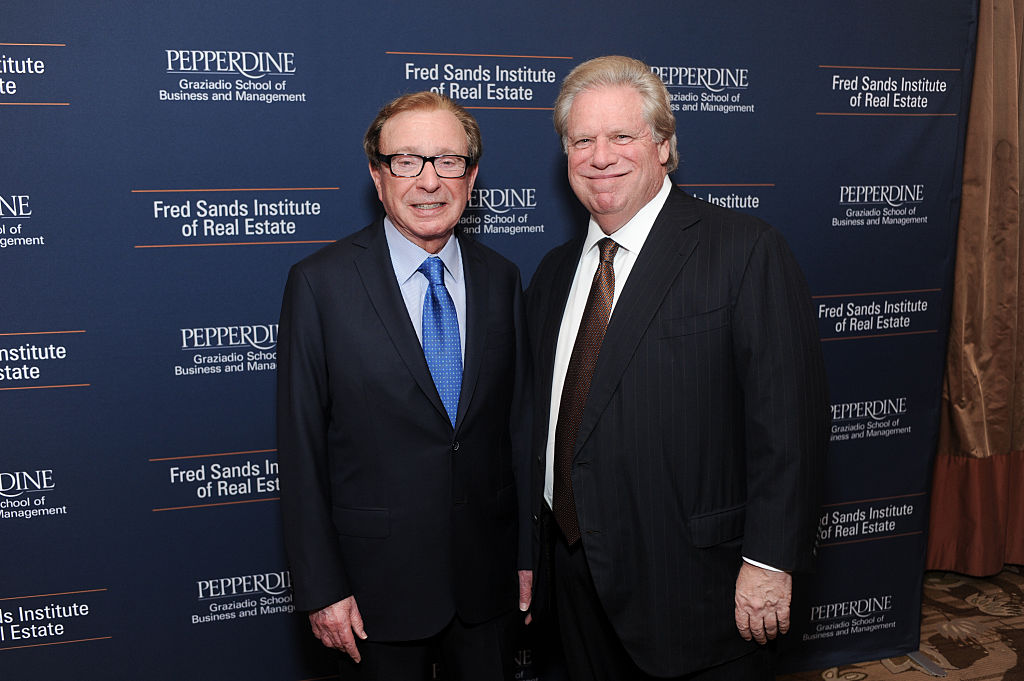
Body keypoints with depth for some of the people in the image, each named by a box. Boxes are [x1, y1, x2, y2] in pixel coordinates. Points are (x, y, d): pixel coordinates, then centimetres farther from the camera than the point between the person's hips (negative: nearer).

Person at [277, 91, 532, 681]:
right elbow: (301, 448, -9)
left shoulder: (501, 279, 2)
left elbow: (518, 421, 6)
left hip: (487, 572, 4)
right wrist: (320, 587, -10)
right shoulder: (320, 284, -10)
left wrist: (528, 553, 7)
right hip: (379, 581, -3)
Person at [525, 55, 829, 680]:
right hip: (577, 576, 6)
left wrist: (769, 560, -17)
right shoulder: (555, 272, 8)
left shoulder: (748, 250, -11)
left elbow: (790, 417, -15)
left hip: (694, 588, -5)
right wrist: (529, 550, 13)